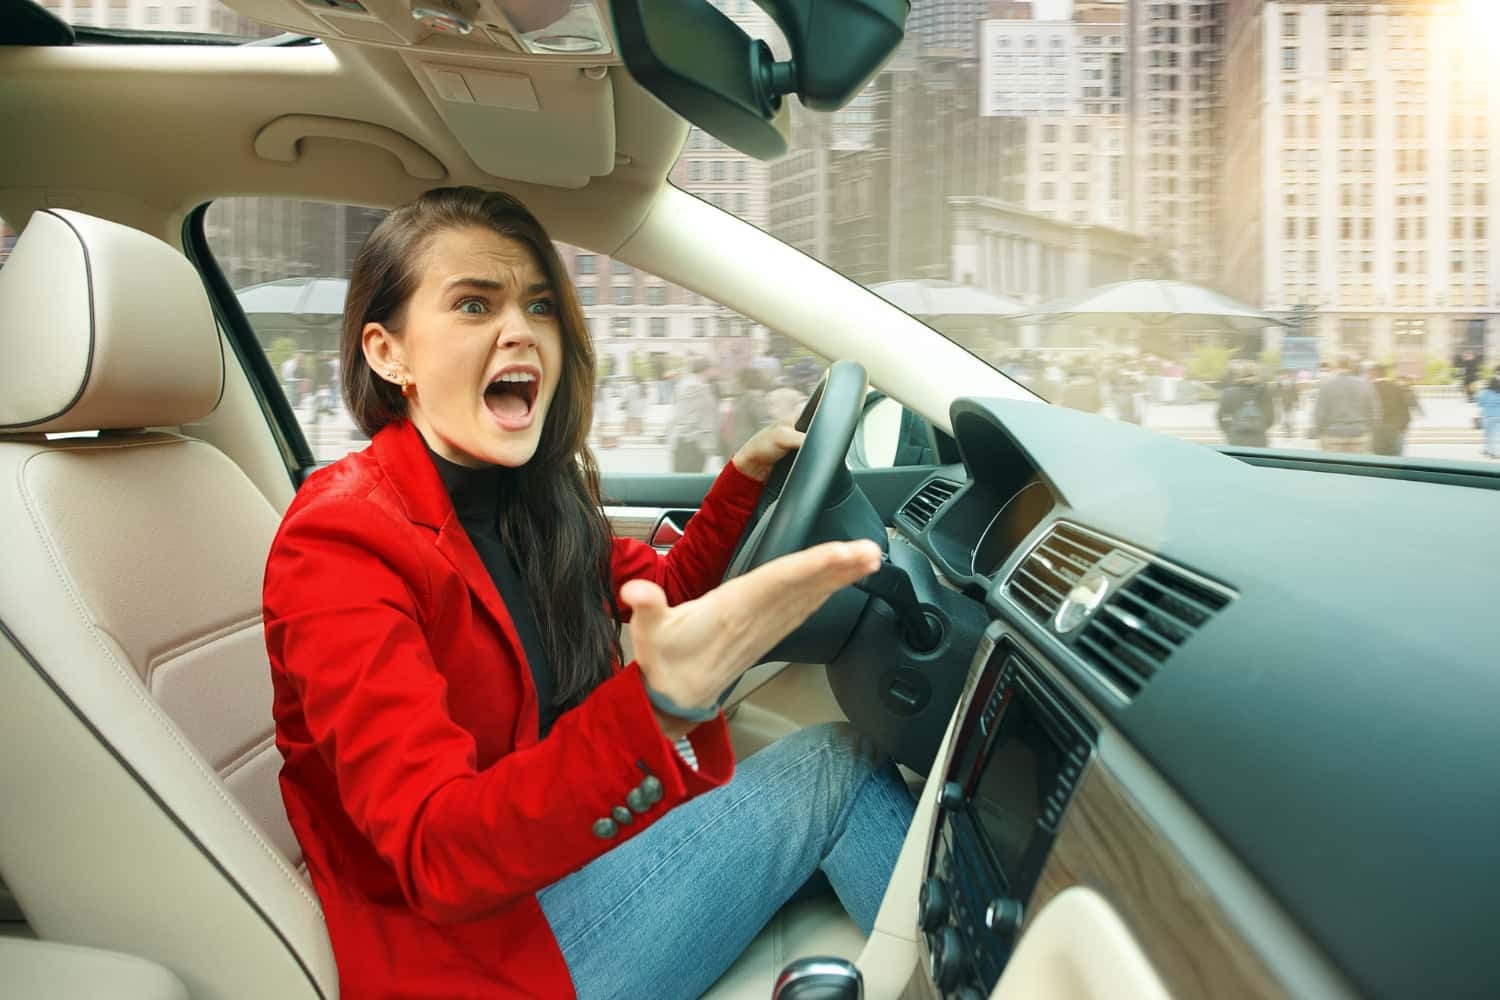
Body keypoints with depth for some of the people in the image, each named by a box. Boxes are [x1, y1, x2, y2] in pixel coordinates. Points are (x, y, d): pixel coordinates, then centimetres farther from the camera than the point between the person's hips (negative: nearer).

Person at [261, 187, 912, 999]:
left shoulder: (535, 495, 0)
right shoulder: (342, 540, -22)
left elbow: (666, 594, 16)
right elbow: (438, 854, -32)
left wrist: (744, 475, -1)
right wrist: (655, 708, -48)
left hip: (570, 852, 7)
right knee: (837, 765, -11)